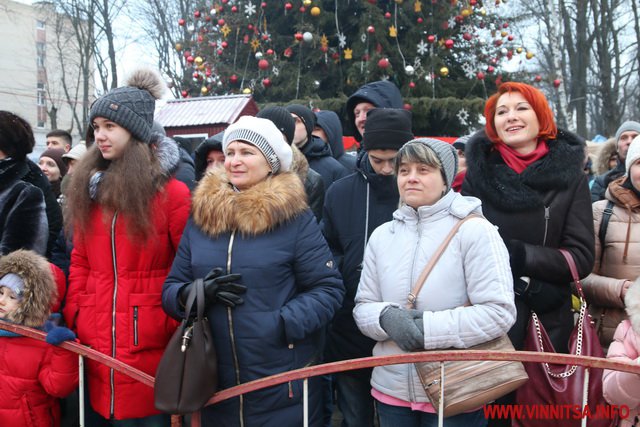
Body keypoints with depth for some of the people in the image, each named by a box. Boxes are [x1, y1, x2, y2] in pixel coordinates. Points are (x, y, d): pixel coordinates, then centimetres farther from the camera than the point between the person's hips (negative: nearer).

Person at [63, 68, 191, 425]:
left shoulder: (171, 192, -8)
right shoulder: (89, 189, 10)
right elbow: (81, 262, 13)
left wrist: (176, 326, -10)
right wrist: (73, 316, 5)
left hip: (150, 347, -5)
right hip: (95, 344, 5)